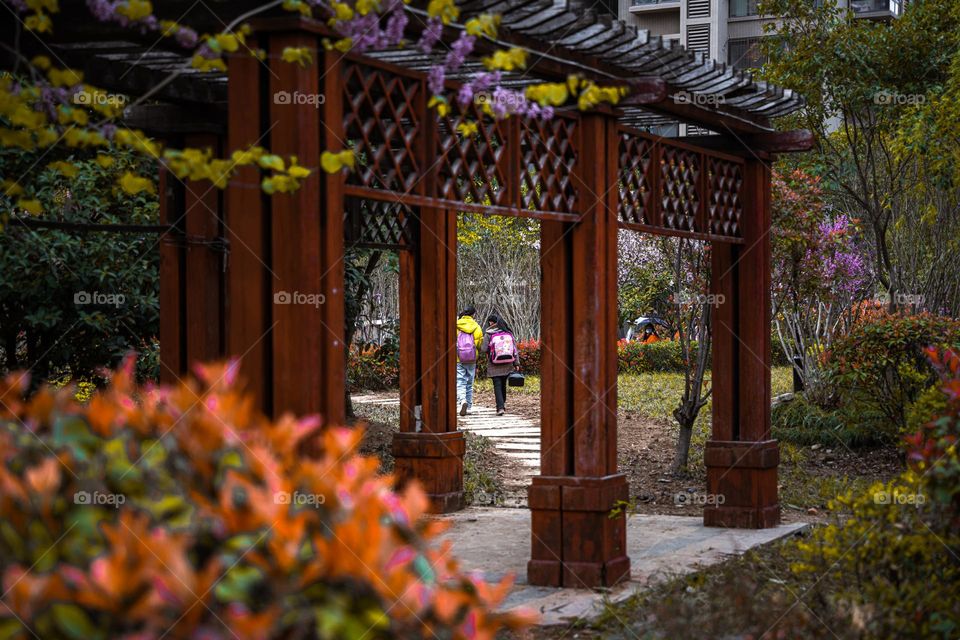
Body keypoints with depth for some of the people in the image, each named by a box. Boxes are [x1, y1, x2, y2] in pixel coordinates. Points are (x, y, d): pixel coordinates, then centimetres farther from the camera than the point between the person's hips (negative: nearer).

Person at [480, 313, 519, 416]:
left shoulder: (488, 334, -9)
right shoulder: (508, 333, 1)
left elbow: (483, 349, -10)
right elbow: (515, 349, 2)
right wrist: (516, 363, 7)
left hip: (494, 367, -3)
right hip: (507, 365, 3)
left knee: (497, 386, -1)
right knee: (503, 385, 18)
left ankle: (500, 407, -12)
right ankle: (503, 403, 27)